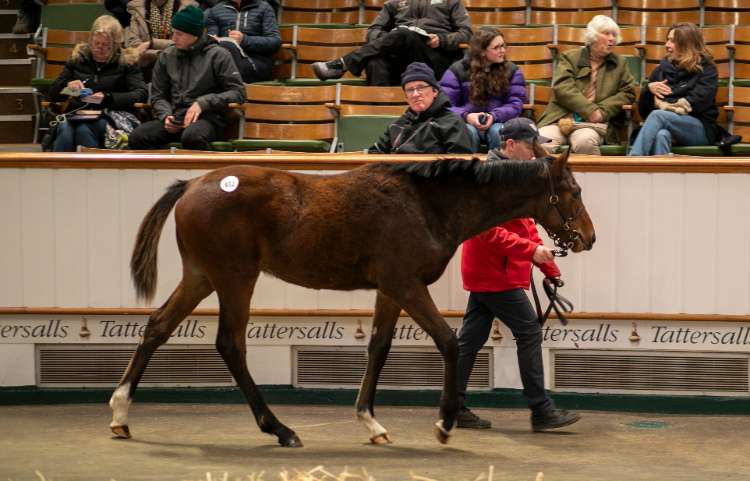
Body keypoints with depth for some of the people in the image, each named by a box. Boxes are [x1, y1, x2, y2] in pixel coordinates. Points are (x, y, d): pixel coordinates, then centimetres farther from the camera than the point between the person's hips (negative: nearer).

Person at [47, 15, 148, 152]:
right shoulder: (78, 58, 17)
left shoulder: (125, 61, 10)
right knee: (64, 128, -34)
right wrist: (67, 88, -5)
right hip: (75, 115, 2)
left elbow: (142, 93, -3)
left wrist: (107, 98, -13)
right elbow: (53, 93, 19)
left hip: (108, 117, -2)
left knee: (84, 130, -36)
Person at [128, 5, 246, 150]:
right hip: (175, 118, 5)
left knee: (192, 137, -40)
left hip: (207, 118, -5)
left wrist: (203, 103, -13)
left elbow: (238, 92, -3)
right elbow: (158, 96, 19)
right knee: (138, 137, -23)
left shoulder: (217, 55, 0)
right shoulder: (167, 56, 14)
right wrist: (166, 115, -3)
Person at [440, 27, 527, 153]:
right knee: (469, 132, -35)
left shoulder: (511, 70, 7)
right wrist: (466, 116, -23)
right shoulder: (457, 70, 2)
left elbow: (516, 104, -1)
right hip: (467, 122, -1)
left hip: (498, 122, 1)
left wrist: (494, 116, -20)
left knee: (498, 132, -33)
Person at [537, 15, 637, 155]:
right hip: (560, 119, -1)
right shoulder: (570, 58, 14)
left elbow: (628, 92, 10)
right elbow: (563, 88, -2)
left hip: (593, 123, 1)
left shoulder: (619, 63, 21)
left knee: (585, 141, -36)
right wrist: (591, 110, -13)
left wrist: (602, 111, -7)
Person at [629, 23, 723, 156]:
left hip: (700, 129, -3)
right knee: (661, 135, -37)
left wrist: (666, 106, -6)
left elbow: (698, 101, -8)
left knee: (658, 115, -33)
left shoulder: (705, 68, 9)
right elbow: (643, 110, 18)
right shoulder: (662, 69, 20)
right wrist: (649, 90, -1)